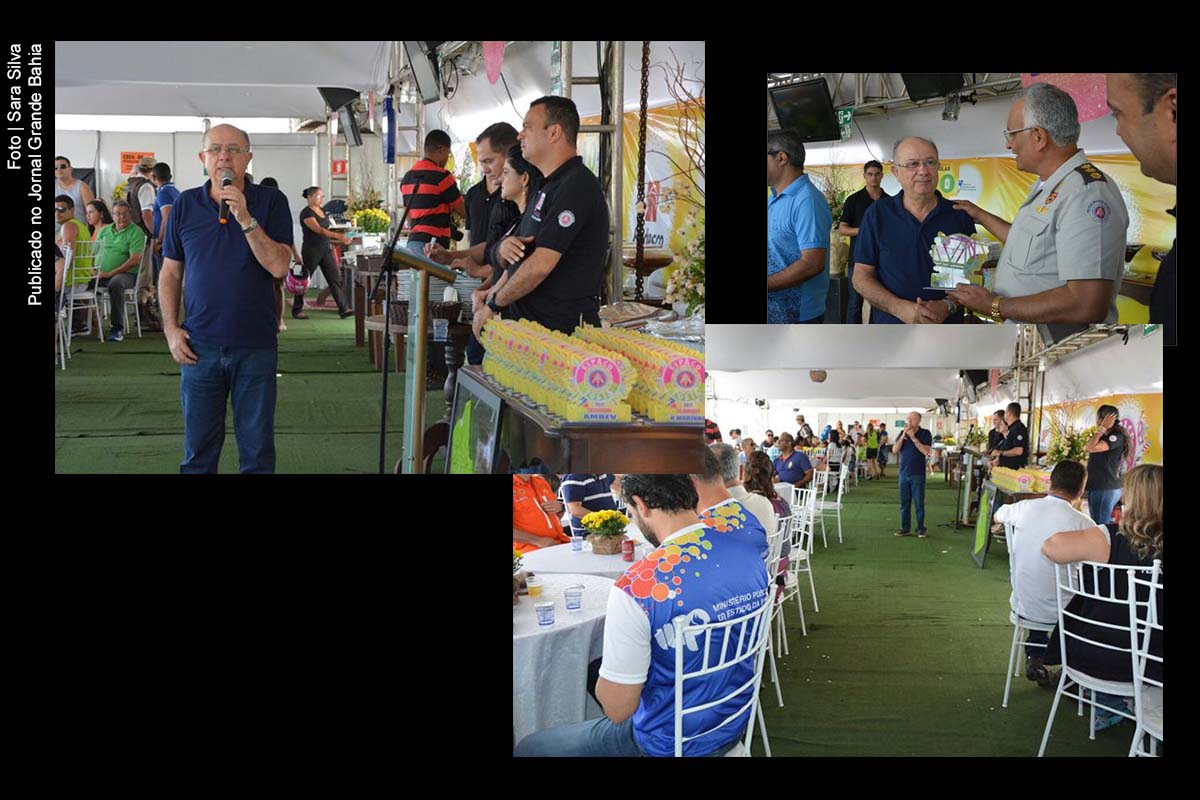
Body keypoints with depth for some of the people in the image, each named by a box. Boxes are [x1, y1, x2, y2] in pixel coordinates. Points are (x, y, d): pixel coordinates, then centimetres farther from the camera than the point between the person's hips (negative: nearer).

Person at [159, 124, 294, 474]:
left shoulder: (271, 201, -2)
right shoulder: (185, 204, 5)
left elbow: (279, 266, -12)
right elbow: (170, 273, 10)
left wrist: (245, 219, -20)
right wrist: (171, 329, 1)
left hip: (255, 345, -2)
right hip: (199, 345, 2)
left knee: (257, 447, 7)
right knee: (198, 448, 9)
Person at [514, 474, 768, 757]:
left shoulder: (636, 588, -30)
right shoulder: (751, 555, -9)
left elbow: (617, 709, -21)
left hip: (672, 743, -7)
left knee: (528, 748, 13)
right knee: (596, 668, 30)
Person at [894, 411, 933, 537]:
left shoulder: (925, 434, -3)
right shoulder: (902, 433, 7)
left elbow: (926, 451, -16)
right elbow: (895, 450, -2)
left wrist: (913, 437, -18)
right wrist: (903, 436, -13)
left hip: (918, 474, -4)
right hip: (904, 473, 4)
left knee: (919, 502, -1)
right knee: (904, 502, 7)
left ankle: (920, 529, 6)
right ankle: (905, 528, 12)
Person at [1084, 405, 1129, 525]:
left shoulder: (1116, 437, -13)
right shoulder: (1105, 437, 15)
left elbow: (1092, 448, -22)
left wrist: (1102, 428, -15)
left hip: (1106, 489, -10)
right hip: (1097, 487, 10)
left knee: (1100, 526, -11)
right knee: (1096, 524, 11)